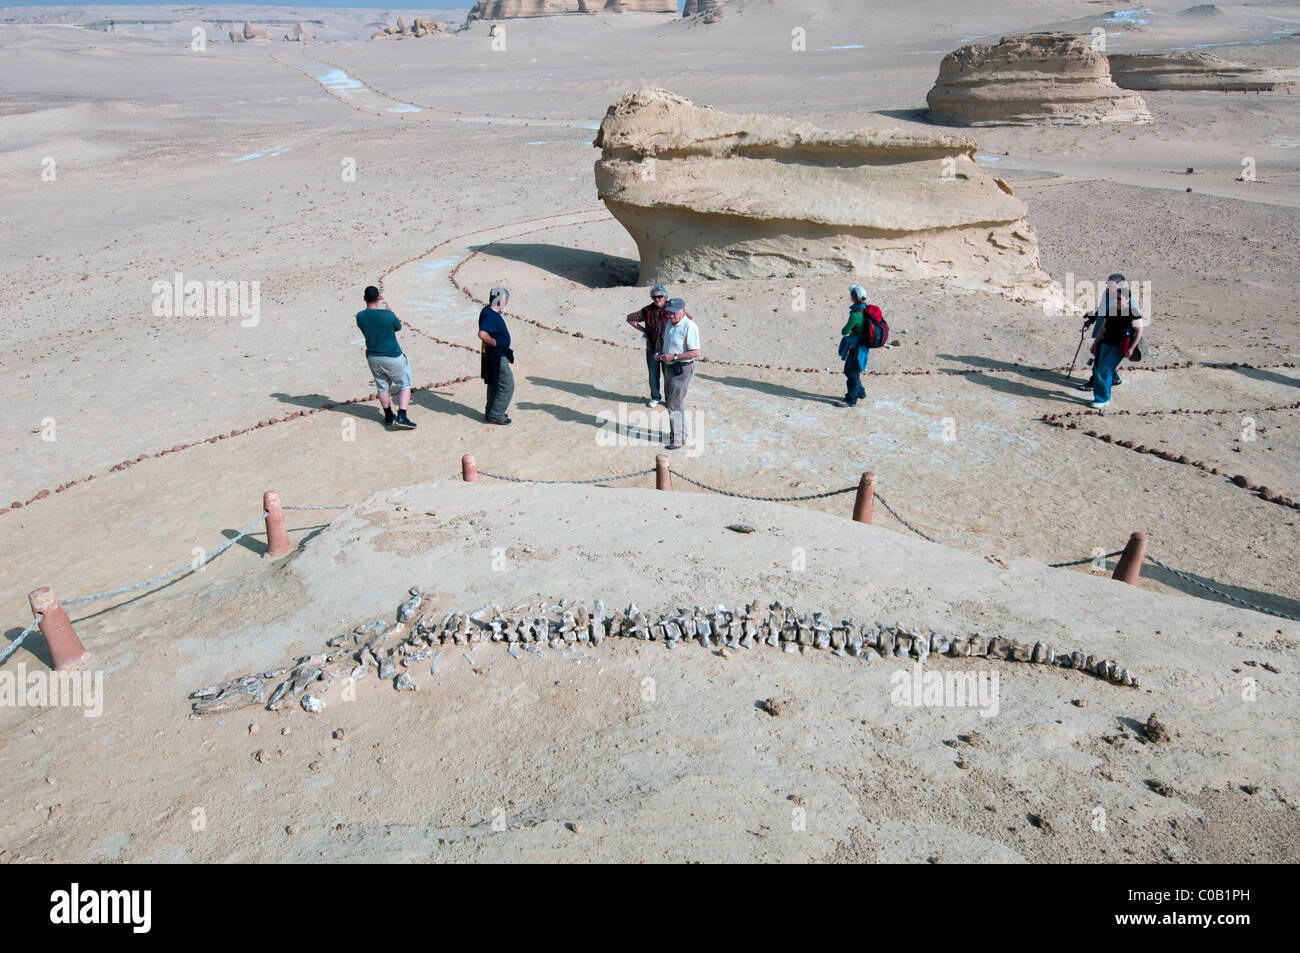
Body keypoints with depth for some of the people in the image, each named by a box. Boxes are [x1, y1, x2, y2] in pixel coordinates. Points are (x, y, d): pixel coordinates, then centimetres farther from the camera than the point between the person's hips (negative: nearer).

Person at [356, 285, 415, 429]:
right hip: (393, 357, -4)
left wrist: (378, 307, 21)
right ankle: (401, 416, -3)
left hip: (372, 357, 4)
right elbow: (398, 327, -1)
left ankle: (388, 416, 33)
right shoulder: (387, 314, -22)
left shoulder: (360, 316, -9)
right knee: (404, 385, 11)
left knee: (382, 387, 22)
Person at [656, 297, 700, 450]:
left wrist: (674, 356, -25)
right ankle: (680, 433, 31)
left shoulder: (689, 326, -20)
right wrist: (659, 353, 5)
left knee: (675, 405, -8)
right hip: (669, 367, 9)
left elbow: (696, 352, -23)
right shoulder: (670, 323, 8)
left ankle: (677, 440, -1)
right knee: (676, 403, 18)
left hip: (682, 370, -9)